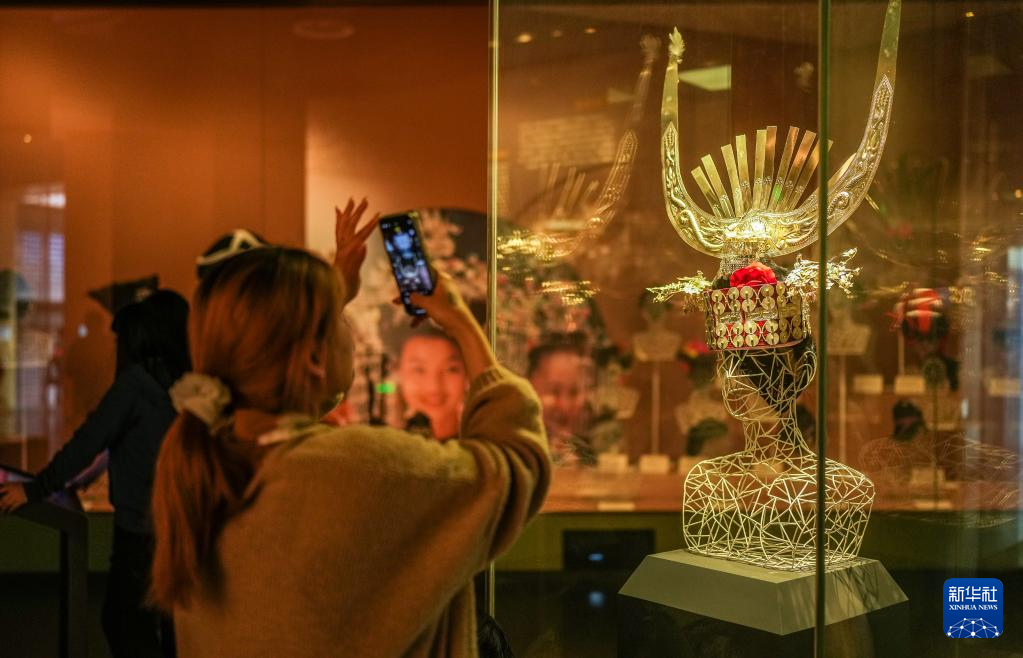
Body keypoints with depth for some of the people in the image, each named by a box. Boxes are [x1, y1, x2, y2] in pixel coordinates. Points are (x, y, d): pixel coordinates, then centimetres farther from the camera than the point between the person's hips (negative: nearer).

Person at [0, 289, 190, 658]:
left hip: (143, 527, -7)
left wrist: (35, 489, -6)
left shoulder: (137, 379, -14)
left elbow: (89, 441, -14)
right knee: (169, 627, 16)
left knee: (123, 623, 8)